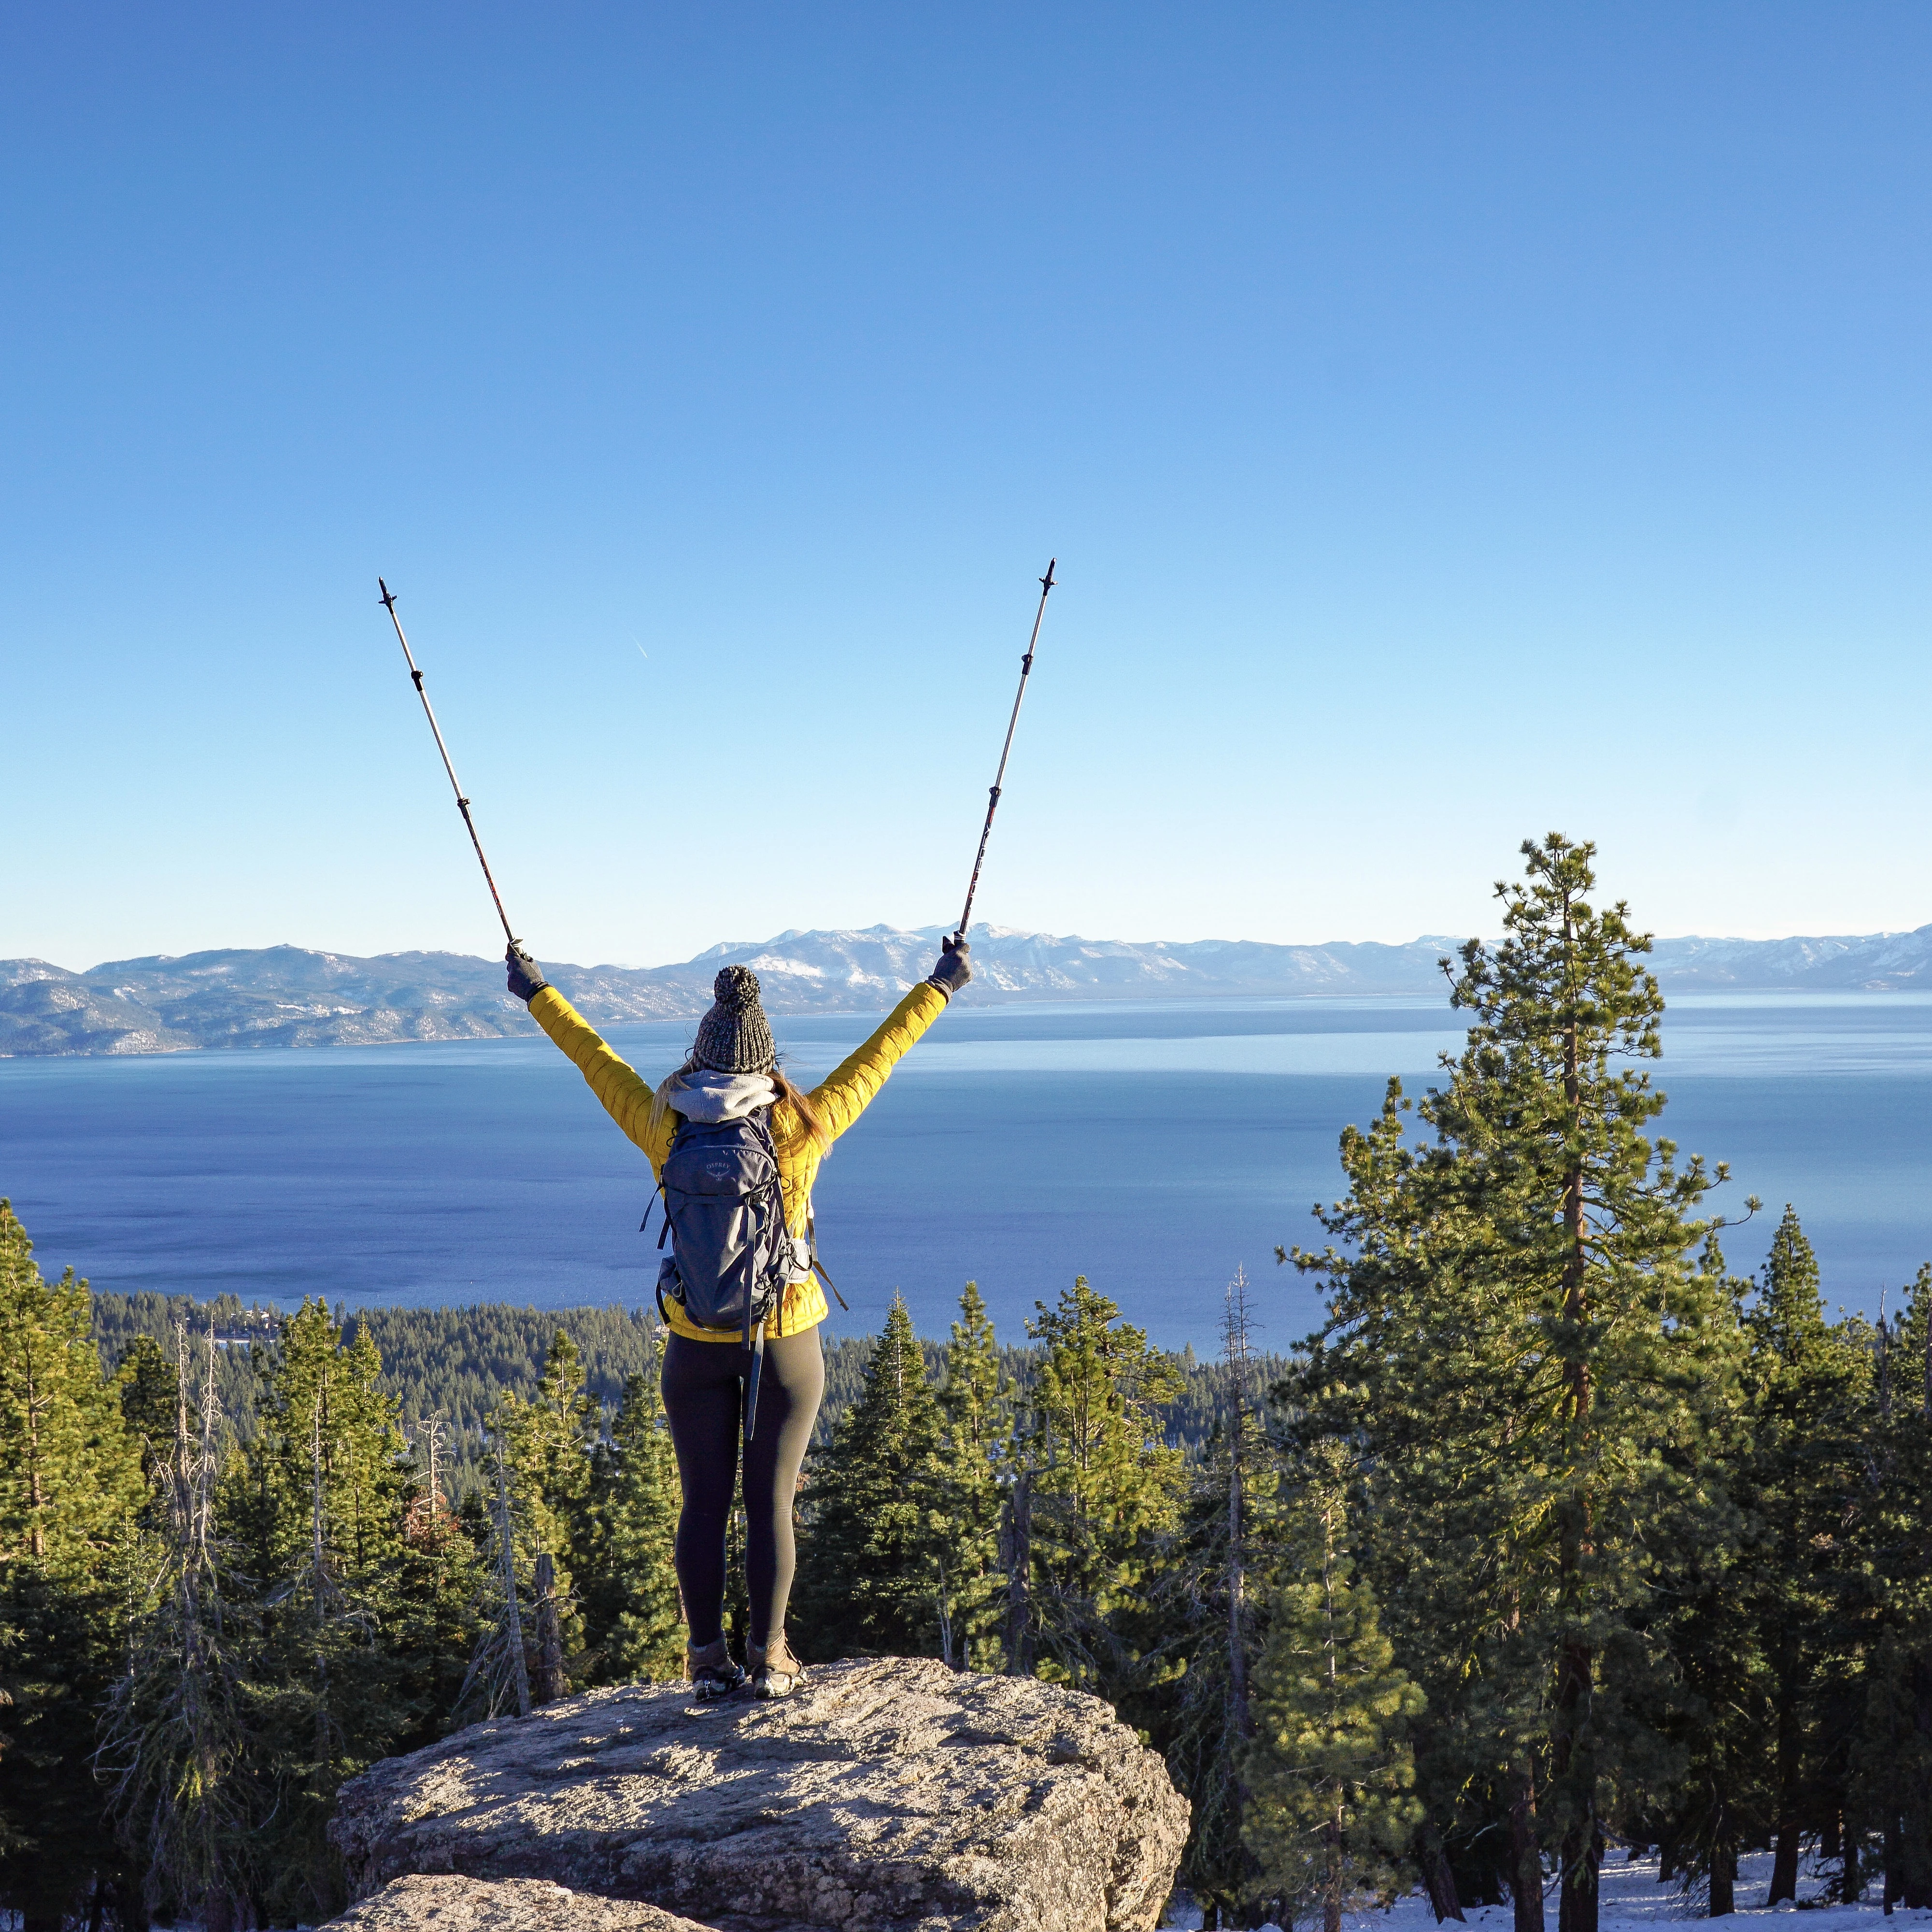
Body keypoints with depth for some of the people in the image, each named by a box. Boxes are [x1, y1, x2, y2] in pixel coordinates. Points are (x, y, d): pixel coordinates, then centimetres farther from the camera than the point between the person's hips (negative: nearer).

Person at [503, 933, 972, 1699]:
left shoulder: (665, 1131, -10)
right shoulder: (801, 1130, -13)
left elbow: (596, 1059, 3)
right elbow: (877, 1056, -3)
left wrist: (539, 994, 18)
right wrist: (939, 987, 9)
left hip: (697, 1342, 1)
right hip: (787, 1339, -1)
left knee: (704, 1503, 8)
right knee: (771, 1501, 5)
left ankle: (708, 1658, 13)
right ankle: (769, 1658, 10)